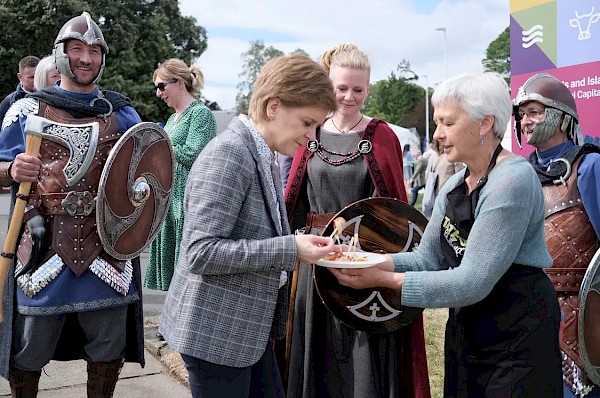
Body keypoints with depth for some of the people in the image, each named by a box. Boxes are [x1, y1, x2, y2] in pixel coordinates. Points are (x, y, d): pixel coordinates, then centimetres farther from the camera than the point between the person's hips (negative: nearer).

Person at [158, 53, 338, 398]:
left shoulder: (264, 158, 8)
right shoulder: (229, 153, -20)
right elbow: (201, 253, -25)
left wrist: (303, 244, 3)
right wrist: (290, 249, -25)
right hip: (217, 331, -9)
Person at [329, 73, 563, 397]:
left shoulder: (513, 180, -21)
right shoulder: (454, 186, 6)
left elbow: (472, 282, -26)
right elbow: (427, 258, 2)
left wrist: (386, 280, -26)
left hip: (518, 336, -7)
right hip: (466, 330, 8)